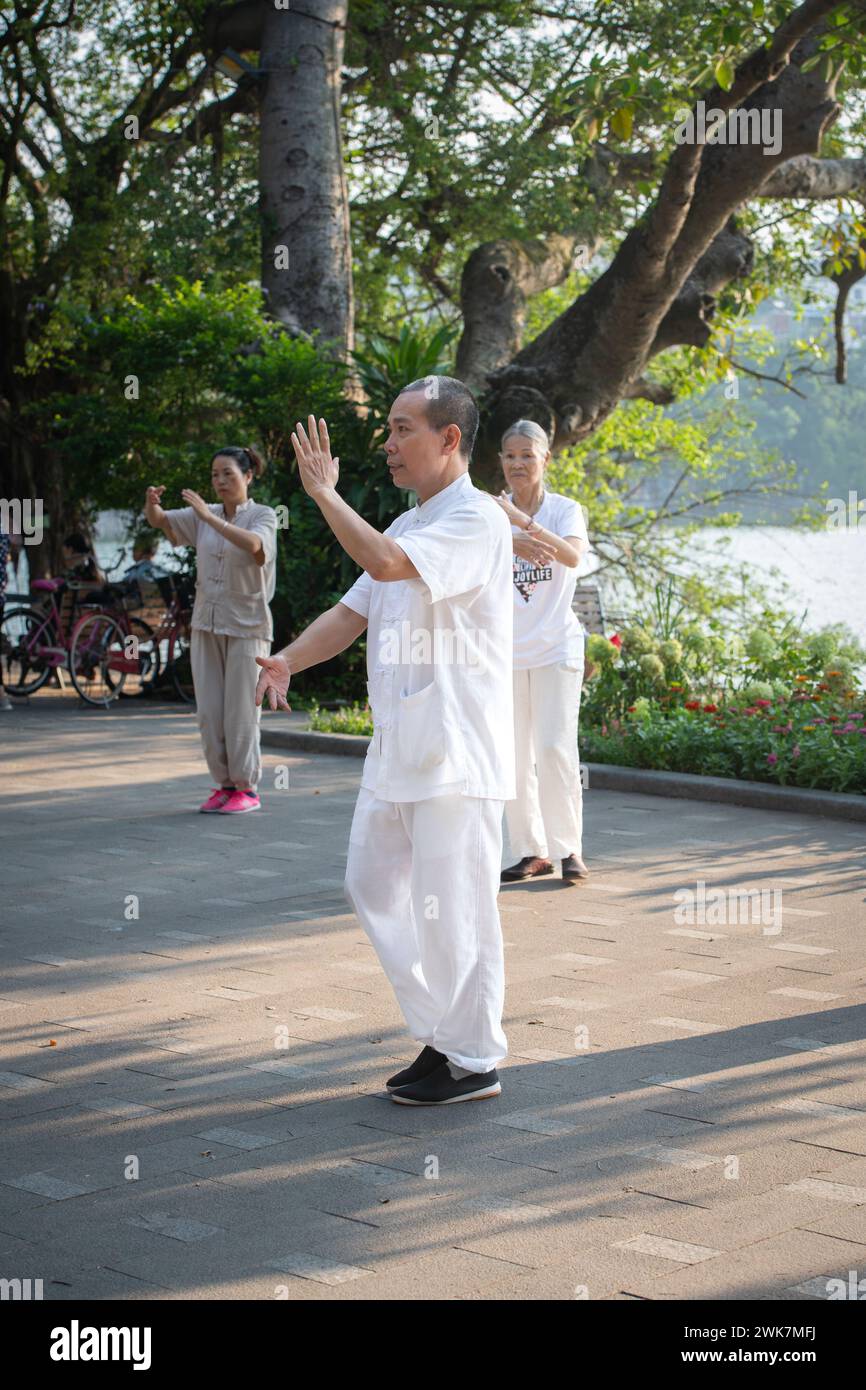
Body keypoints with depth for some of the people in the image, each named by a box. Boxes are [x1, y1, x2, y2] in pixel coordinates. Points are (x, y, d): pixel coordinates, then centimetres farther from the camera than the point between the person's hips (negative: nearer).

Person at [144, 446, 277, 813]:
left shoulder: (264, 516, -7)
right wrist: (151, 503, -20)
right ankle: (224, 784, 15)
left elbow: (253, 544, -28)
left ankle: (247, 789, 6)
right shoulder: (206, 515, 9)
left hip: (246, 627, -5)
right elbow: (159, 521, 5)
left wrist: (208, 516, -35)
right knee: (209, 712, 6)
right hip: (206, 624, 5)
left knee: (240, 713, -3)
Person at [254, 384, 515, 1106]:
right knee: (374, 885, 13)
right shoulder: (406, 527, 18)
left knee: (453, 907, -4)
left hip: (457, 753, -10)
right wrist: (289, 658, -2)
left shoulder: (476, 520, -13)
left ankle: (473, 1061, 9)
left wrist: (325, 492, -16)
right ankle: (442, 1032, 24)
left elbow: (384, 563, -29)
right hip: (398, 747, 10)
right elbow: (355, 610, 16)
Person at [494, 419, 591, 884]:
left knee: (556, 750, -10)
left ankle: (569, 849, 2)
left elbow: (572, 554, -23)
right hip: (505, 649, 2)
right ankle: (531, 851, 14)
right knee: (514, 756, 3)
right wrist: (511, 544, -39)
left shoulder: (565, 510, -1)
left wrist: (521, 521, -39)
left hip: (555, 647, -2)